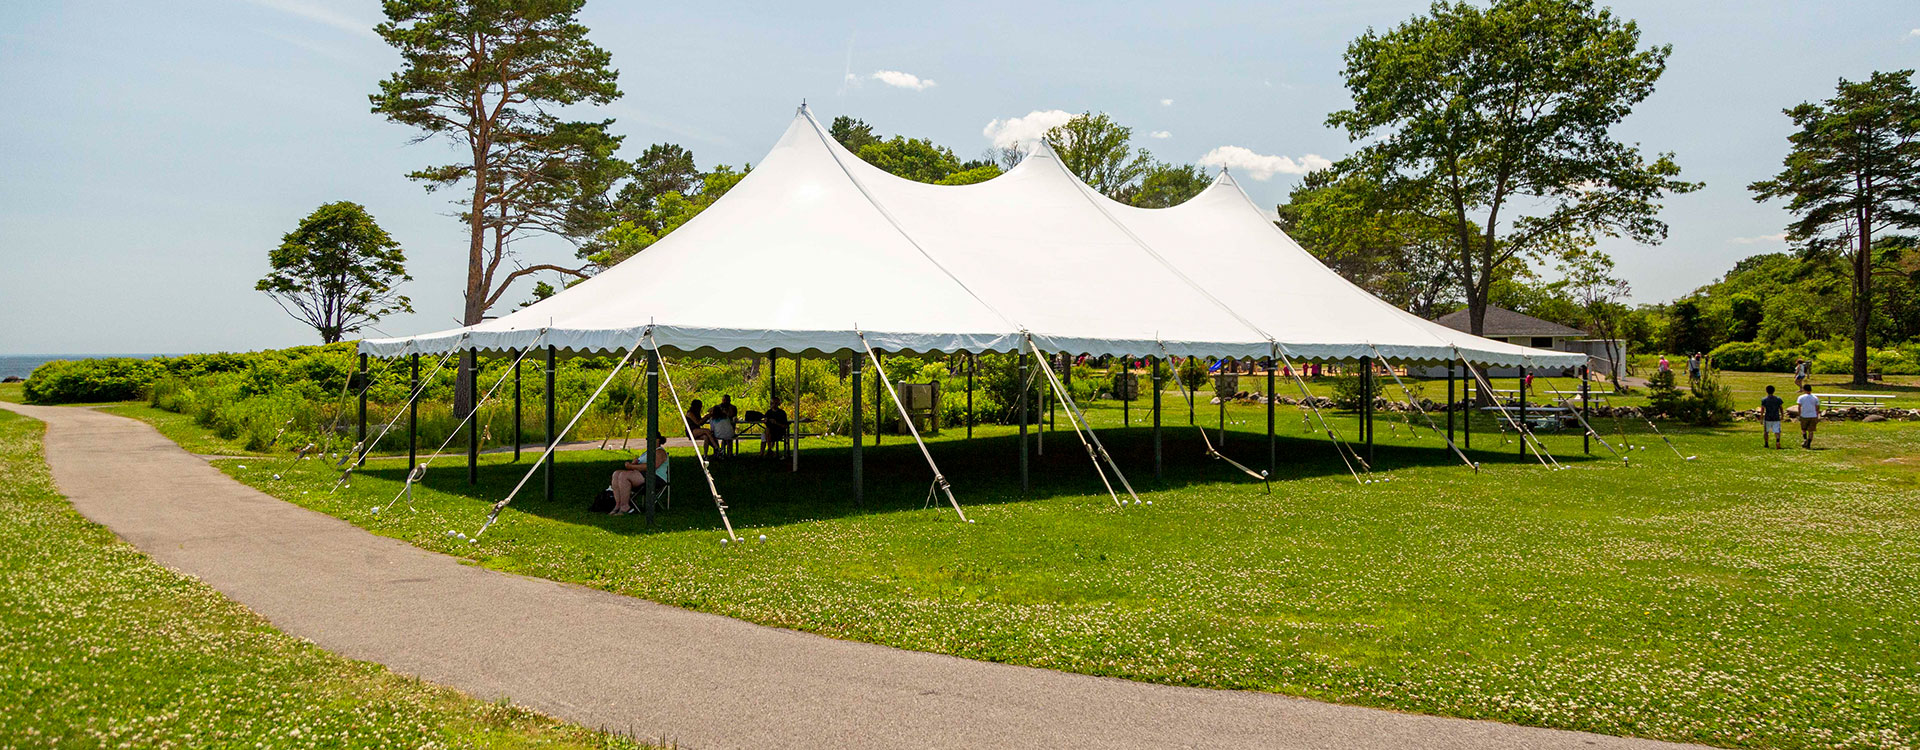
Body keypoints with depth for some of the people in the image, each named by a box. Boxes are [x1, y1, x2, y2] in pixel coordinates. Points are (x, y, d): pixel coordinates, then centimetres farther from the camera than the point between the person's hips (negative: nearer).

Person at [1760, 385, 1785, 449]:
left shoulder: (1764, 400, -5)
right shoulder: (1778, 399, 1)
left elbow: (1762, 410, -8)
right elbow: (1781, 408, 6)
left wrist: (1761, 419, -4)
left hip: (1767, 418, -1)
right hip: (1776, 418, 1)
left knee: (1766, 431, 16)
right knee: (1776, 431, -2)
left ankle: (1766, 444, 23)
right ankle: (1777, 442, -26)